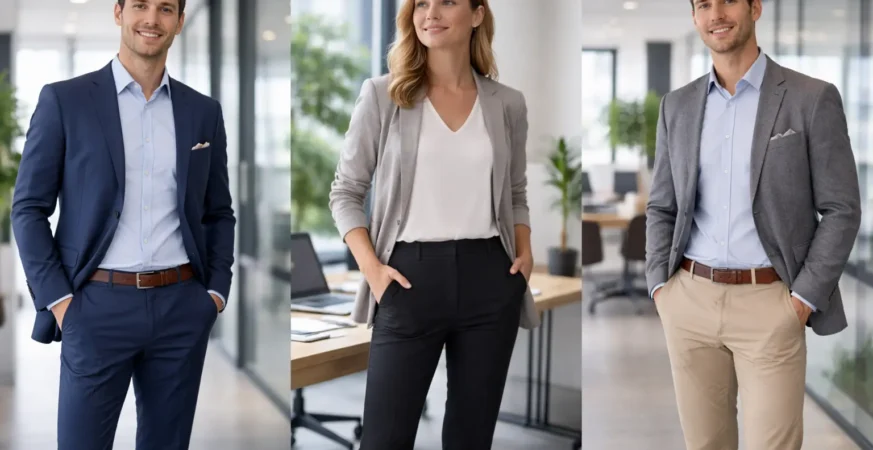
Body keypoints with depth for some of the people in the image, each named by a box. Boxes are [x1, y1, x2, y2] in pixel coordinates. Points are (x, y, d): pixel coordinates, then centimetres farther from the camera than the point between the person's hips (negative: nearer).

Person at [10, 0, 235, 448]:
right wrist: (57, 299, -8)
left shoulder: (203, 111, 9)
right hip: (99, 306, -3)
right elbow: (28, 208, -1)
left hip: (183, 307, 3)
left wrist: (216, 291, 4)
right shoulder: (64, 100, -1)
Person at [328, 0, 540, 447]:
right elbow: (345, 192, 3)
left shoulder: (507, 104, 7)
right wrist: (371, 267, -9)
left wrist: (524, 251, 2)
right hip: (412, 278, -2)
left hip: (490, 279, 3)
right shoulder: (382, 95, 0)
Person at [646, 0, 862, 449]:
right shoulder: (677, 105, 9)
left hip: (769, 304, -3)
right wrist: (660, 286, 1)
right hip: (689, 300, 4)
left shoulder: (813, 98, -3)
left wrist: (804, 299, -10)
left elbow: (841, 210, -3)